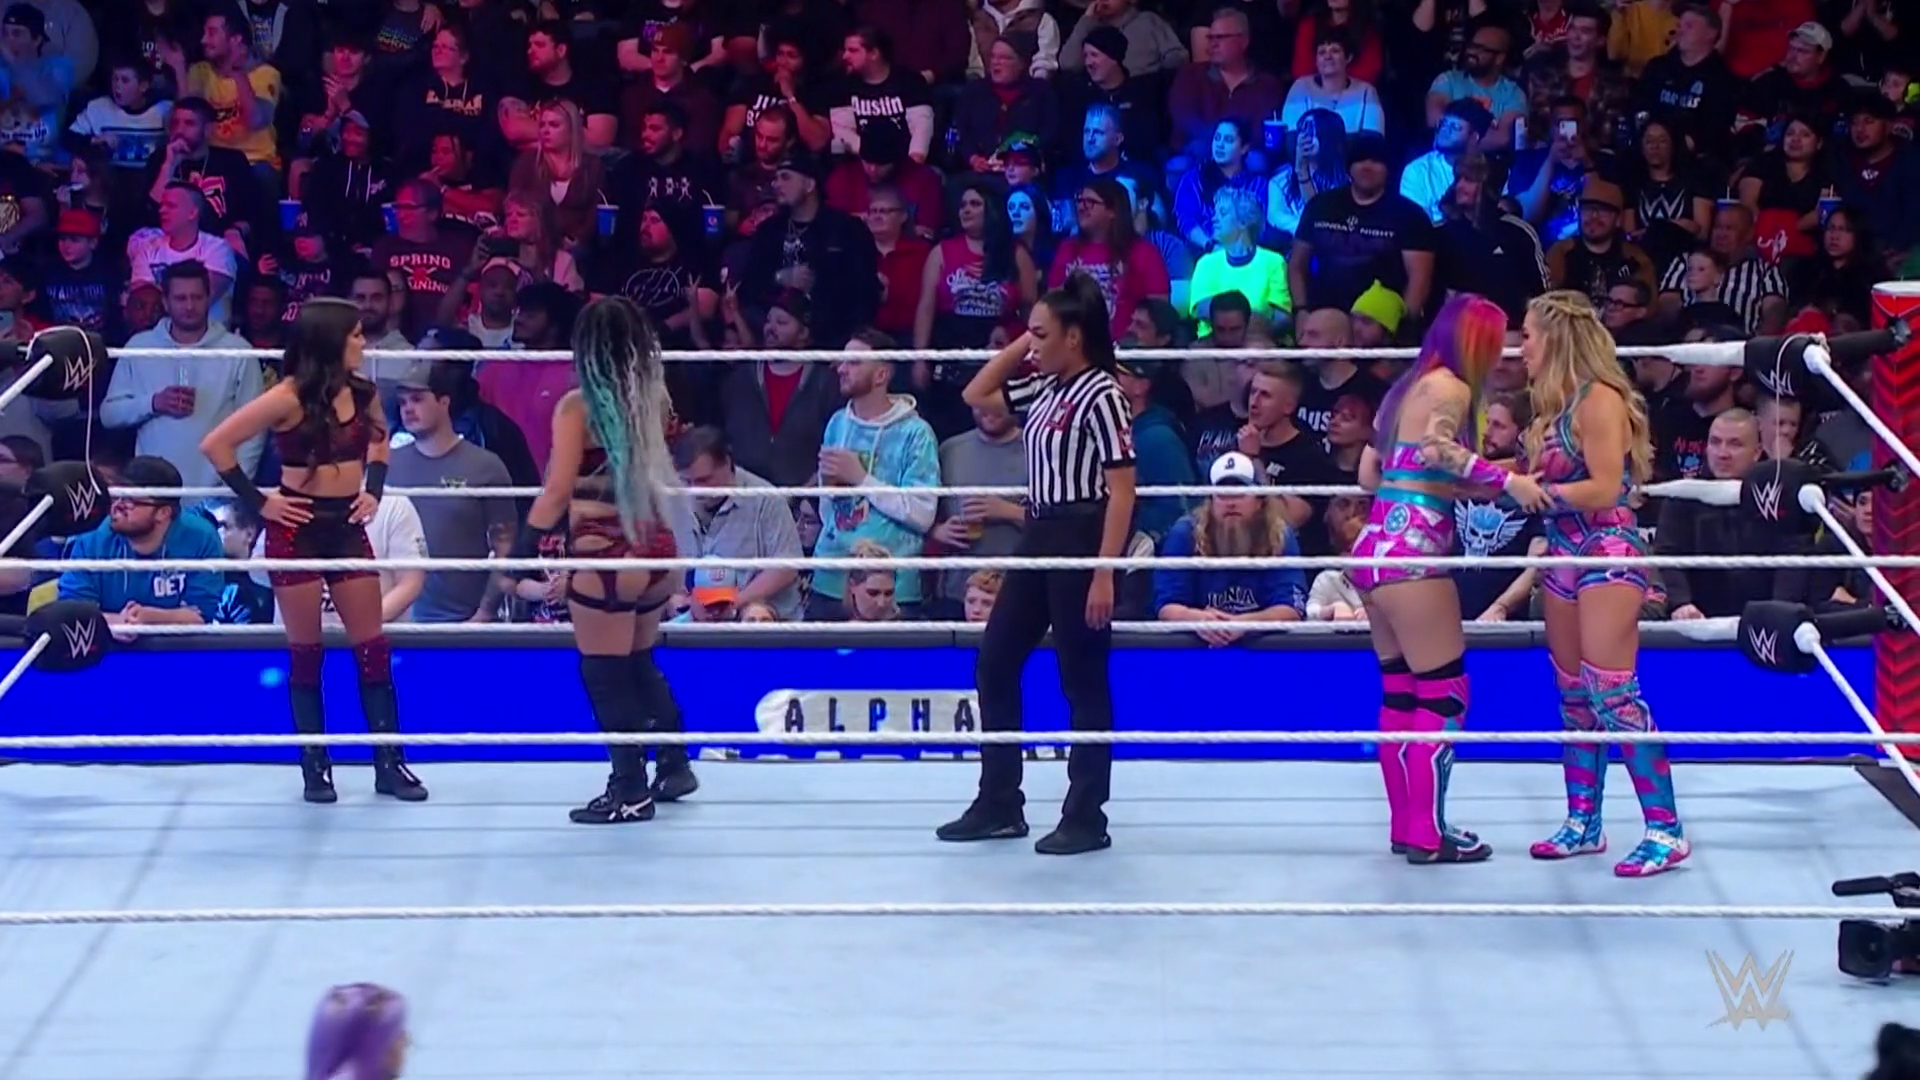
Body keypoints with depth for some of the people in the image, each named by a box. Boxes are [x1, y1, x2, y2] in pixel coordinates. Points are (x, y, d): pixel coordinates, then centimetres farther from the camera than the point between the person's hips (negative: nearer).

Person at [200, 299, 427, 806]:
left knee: (373, 648, 3)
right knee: (306, 653, 3)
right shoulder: (289, 398, -15)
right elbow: (216, 445, -15)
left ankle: (389, 762, 8)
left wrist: (373, 491, 8)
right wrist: (257, 503, -13)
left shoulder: (362, 392, 2)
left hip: (348, 527, 5)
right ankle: (315, 766, 11)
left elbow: (379, 441, 24)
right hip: (298, 530, -5)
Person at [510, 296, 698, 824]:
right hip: (655, 548, 6)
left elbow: (558, 491, -17)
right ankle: (675, 766, 30)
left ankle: (630, 790, 9)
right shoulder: (654, 399, 3)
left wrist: (524, 548, -12)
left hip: (606, 558, -6)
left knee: (606, 675, 5)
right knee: (640, 664, 24)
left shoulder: (578, 406, -12)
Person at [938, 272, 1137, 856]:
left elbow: (1122, 489, -16)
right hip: (1039, 538, 9)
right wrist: (1019, 346, 11)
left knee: (1083, 682, -1)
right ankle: (999, 805, 19)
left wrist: (1105, 573, -20)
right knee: (994, 665, 11)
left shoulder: (1101, 394, -14)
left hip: (1081, 540, -9)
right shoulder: (1044, 390, 10)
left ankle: (1086, 818, 8)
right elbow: (975, 395, 23)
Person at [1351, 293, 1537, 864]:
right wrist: (1507, 480, -21)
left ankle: (1406, 825, 16)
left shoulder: (1406, 387, 19)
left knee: (1401, 692, 13)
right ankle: (1427, 834, -4)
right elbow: (1438, 449, -25)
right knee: (1445, 691, -4)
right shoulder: (1451, 389, -7)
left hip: (1376, 543, 9)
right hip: (1411, 549, -9)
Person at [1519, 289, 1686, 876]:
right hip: (1565, 556, 9)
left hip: (1607, 553, -9)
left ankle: (1665, 831, -10)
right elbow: (1535, 481, 8)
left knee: (1613, 695, -12)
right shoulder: (1554, 405, 13)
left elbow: (1604, 490, -18)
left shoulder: (1599, 399, -13)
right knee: (1574, 697, 12)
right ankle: (1583, 823, 20)